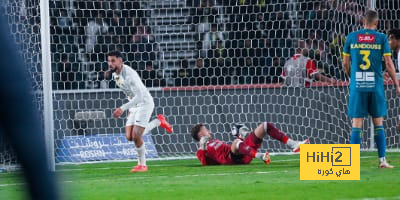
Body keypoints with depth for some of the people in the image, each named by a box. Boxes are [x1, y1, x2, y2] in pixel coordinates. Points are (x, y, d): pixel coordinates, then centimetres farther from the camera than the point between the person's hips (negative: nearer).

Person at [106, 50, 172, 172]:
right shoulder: (115, 74, 1)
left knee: (136, 136, -15)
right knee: (129, 137, 1)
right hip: (134, 106, 9)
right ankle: (158, 121, 21)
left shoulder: (129, 74, -27)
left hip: (144, 103, -9)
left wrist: (123, 108, -39)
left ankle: (142, 165, 3)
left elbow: (139, 96, -33)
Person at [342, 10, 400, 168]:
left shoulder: (351, 37, 4)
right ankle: (382, 160, 7)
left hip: (357, 86, 0)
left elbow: (345, 63, 7)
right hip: (376, 86, 0)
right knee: (378, 123, 9)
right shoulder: (381, 38, 1)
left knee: (356, 124, 0)